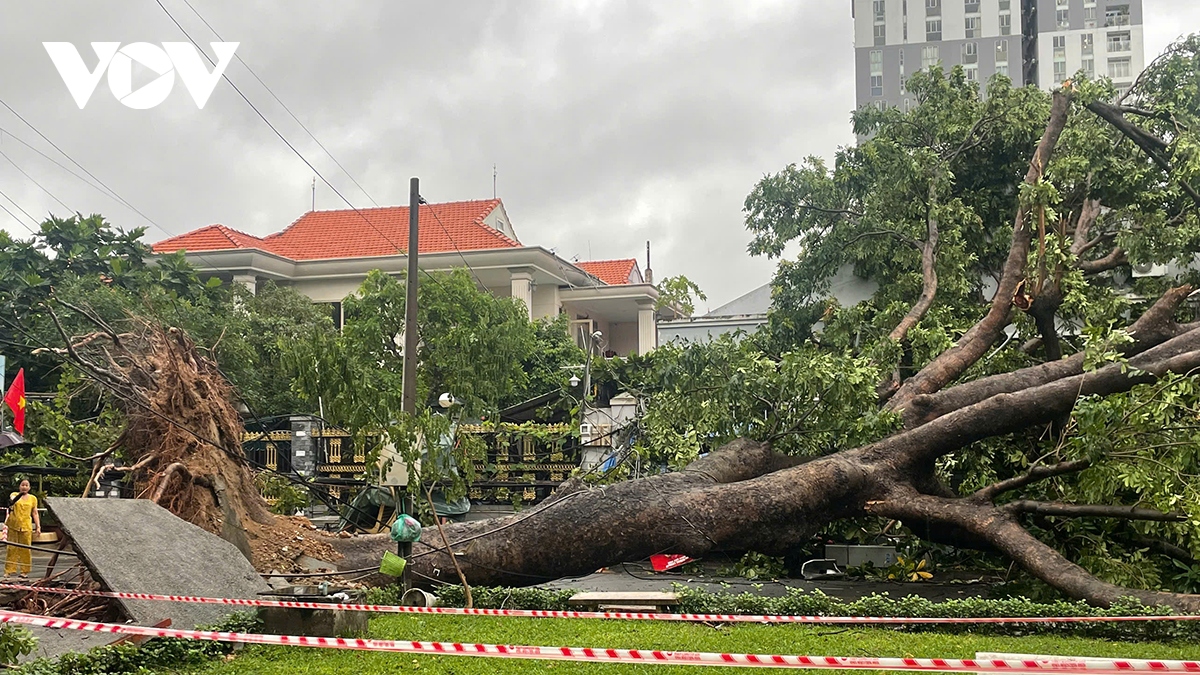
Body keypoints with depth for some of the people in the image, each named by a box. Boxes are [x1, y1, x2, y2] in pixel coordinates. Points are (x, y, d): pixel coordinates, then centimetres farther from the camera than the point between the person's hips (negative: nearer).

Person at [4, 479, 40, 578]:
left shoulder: (33, 498, 10)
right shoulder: (14, 494, 4)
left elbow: (35, 513, 12)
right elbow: (12, 499, -21)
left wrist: (38, 526, 4)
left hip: (26, 526, 1)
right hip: (13, 525, -1)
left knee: (26, 549, 0)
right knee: (12, 548, 1)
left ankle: (24, 571, 5)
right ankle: (9, 571, 7)